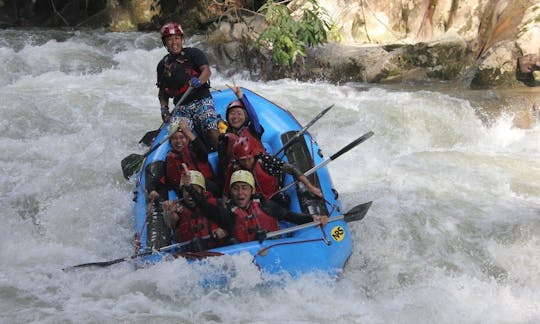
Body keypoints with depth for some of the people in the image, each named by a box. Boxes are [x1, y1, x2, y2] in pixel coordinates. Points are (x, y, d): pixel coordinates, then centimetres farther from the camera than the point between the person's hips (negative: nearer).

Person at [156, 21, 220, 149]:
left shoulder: (193, 53, 6)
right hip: (180, 107, 4)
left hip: (201, 101, -4)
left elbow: (206, 70, -9)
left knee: (212, 133, -26)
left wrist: (198, 81, -31)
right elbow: (162, 91, 21)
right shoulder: (163, 64, 18)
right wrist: (164, 109, 4)